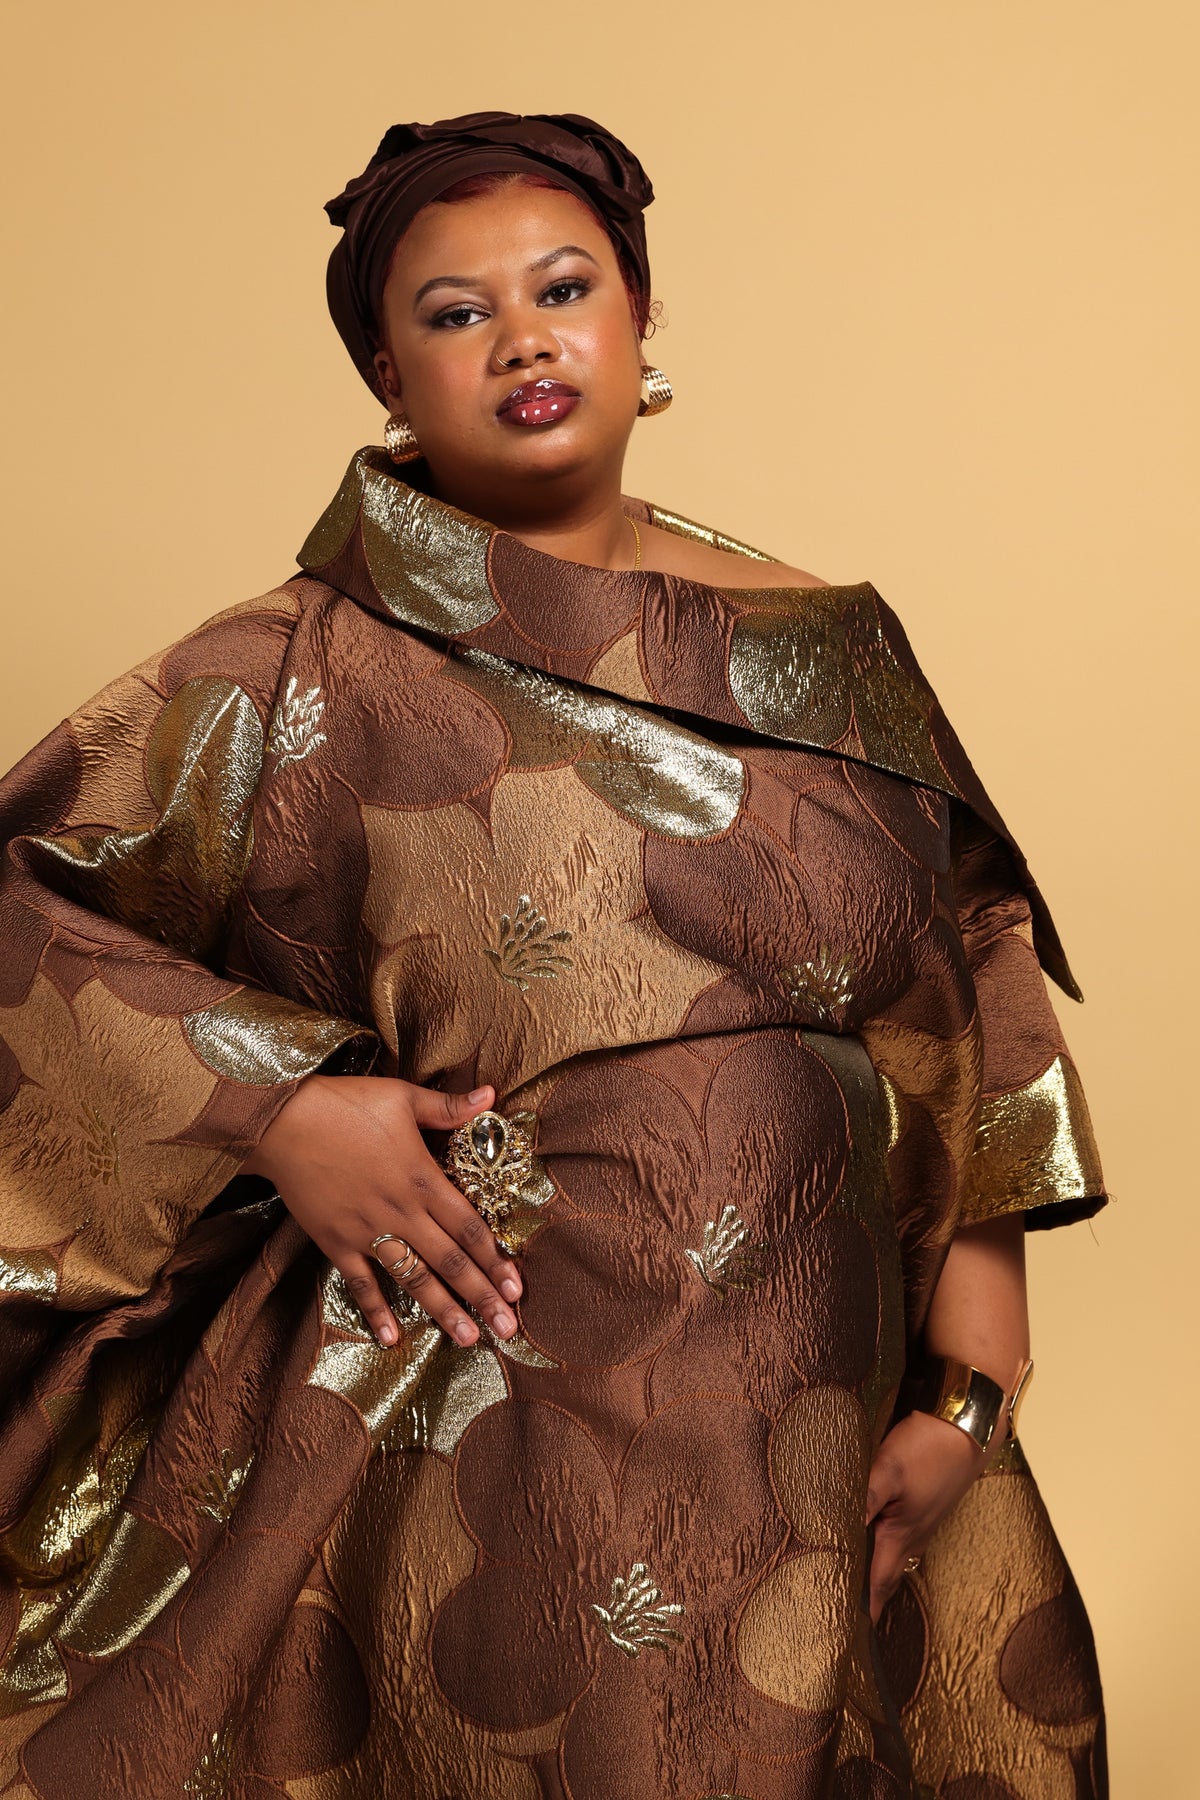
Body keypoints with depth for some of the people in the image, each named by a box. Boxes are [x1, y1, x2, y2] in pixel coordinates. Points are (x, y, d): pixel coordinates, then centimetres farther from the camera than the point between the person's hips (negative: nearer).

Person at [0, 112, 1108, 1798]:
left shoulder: (824, 652, 5)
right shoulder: (308, 676, -4)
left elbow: (974, 1024, 5)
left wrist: (973, 1389, -2)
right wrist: (276, 1109, -15)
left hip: (820, 1444, 4)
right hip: (478, 1456, -3)